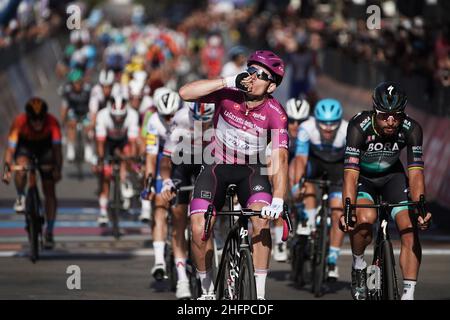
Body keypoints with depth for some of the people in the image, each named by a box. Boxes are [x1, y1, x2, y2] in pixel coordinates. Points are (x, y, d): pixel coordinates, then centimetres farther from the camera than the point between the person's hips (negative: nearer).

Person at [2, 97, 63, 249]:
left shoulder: (52, 123, -32)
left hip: (45, 147, 1)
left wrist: (57, 169, -50)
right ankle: (21, 198, -6)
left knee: (49, 191, -6)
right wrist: (7, 169, -49)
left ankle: (49, 231, 1)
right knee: (21, 167, -35)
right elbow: (11, 148, -35)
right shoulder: (19, 122, -33)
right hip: (25, 145, 0)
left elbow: (57, 148, -36)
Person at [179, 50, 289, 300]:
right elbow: (185, 93, -29)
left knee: (261, 220, -26)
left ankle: (259, 293, -18)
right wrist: (228, 81, -34)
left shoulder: (275, 114, -21)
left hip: (251, 169, -1)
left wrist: (277, 200, -41)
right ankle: (207, 291, 7)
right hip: (216, 166, 1)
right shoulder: (229, 94, -18)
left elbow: (280, 159, -28)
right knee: (199, 230, -15)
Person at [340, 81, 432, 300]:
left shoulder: (411, 129, -26)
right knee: (365, 219, -30)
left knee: (410, 231, -15)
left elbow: (415, 173, -29)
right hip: (362, 176, -2)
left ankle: (408, 295, -11)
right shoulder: (360, 126, -33)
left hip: (392, 175, 2)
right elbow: (351, 173, -38)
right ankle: (358, 266, -2)